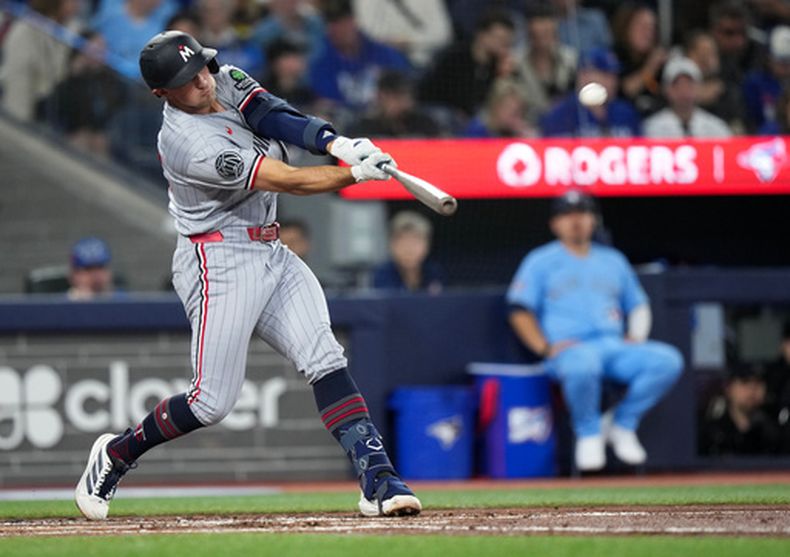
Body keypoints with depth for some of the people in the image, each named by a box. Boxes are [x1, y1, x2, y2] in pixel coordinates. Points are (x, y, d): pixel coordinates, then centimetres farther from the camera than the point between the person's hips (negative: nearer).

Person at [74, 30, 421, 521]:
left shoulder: (227, 81, 4)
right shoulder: (191, 144, -22)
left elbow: (274, 116, -9)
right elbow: (286, 181, -23)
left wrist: (335, 142, -27)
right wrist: (357, 173, -25)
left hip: (271, 256, 8)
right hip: (219, 263, -8)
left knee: (325, 361, -9)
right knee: (213, 402, -7)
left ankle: (378, 480, -17)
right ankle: (116, 454, 17)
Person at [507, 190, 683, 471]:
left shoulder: (613, 260, 25)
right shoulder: (541, 261, 12)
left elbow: (638, 305, 28)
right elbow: (520, 311, 4)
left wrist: (636, 337, 6)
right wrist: (546, 347, -11)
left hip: (617, 346, 5)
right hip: (568, 349, -5)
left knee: (668, 360, -23)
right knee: (581, 365, -43)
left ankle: (622, 424, -6)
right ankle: (588, 434, -15)